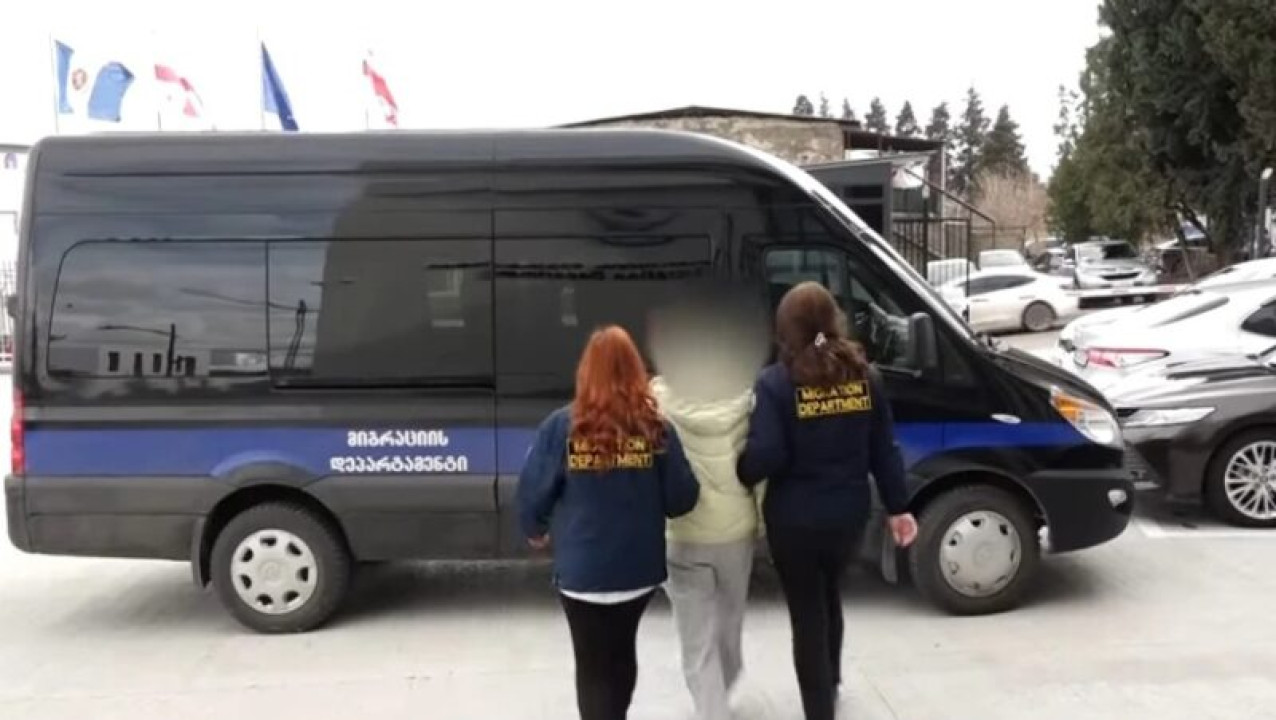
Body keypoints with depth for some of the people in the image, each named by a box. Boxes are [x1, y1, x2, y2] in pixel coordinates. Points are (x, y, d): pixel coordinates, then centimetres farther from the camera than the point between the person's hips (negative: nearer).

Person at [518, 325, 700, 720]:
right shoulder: (656, 428, -8)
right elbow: (683, 499, -5)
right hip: (638, 566, 2)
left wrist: (535, 531, 13)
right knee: (621, 651, 26)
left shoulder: (562, 426, -13)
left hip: (582, 569, -2)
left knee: (593, 664, 12)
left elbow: (533, 493, -8)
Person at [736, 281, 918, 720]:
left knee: (807, 614, 7)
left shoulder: (776, 383, -14)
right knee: (829, 597, 28)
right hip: (848, 513, 5)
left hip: (795, 519, -5)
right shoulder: (862, 376, 1)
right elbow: (883, 449, 4)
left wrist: (737, 475, -2)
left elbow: (765, 455, -22)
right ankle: (830, 682, 48)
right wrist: (897, 507, 10)